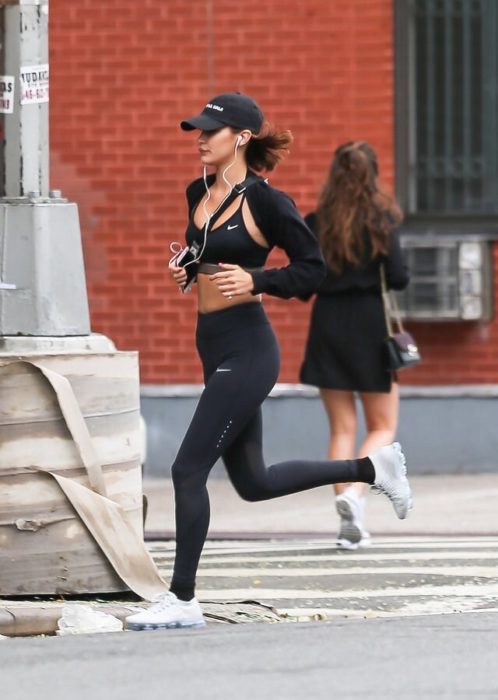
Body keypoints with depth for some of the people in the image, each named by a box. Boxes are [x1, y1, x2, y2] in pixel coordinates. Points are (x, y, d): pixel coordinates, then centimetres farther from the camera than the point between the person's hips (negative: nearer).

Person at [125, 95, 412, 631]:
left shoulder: (266, 202, -13)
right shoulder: (198, 194, 10)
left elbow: (312, 269, -9)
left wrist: (254, 281, -22)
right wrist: (185, 270, 6)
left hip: (246, 350, -9)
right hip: (214, 347, 9)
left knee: (188, 470, -10)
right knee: (252, 482, 16)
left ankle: (182, 601, -1)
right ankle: (371, 468, 31)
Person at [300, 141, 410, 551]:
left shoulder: (316, 222, 1)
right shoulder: (381, 220, -7)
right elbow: (398, 278, -11)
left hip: (328, 326, 3)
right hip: (371, 325, -3)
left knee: (342, 429, 8)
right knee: (383, 426, 8)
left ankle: (350, 524, 2)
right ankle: (355, 491, -19)